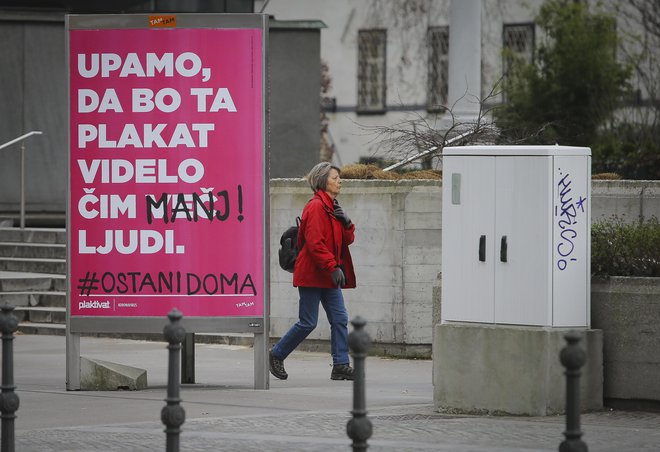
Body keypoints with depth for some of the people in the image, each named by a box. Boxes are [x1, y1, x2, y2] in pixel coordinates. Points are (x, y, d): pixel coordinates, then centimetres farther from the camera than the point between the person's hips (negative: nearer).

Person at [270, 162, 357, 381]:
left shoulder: (332, 207, 17)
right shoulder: (316, 207, -14)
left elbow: (347, 239, 18)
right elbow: (315, 243, -21)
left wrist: (347, 223, -2)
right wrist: (333, 267, -23)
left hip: (328, 276, 9)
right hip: (312, 274, -9)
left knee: (339, 319, 1)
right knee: (307, 323, -4)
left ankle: (341, 365, 1)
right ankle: (277, 355, 13)